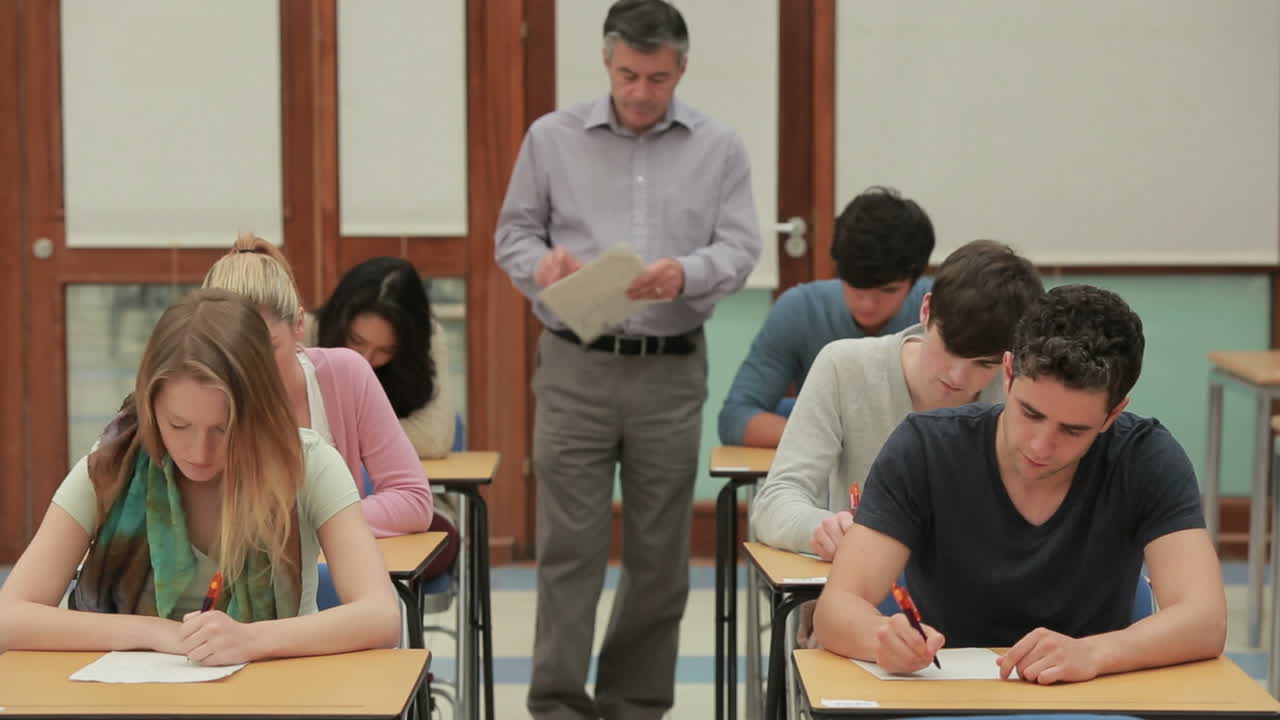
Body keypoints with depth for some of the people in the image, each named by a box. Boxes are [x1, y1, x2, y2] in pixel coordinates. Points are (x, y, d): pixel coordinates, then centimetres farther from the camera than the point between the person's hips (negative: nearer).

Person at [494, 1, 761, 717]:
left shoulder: (719, 148, 5)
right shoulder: (553, 137, 5)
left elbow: (741, 248, -1)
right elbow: (514, 231, 8)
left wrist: (688, 273, -22)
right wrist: (541, 264, -15)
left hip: (672, 371, 1)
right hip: (576, 368, -1)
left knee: (659, 551, 6)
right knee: (569, 546, -3)